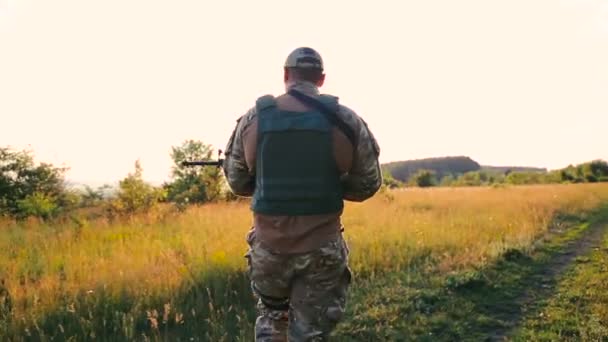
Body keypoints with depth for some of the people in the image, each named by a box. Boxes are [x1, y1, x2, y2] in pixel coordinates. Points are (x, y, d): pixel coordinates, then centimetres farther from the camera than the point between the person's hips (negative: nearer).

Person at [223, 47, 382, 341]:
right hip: (322, 248, -1)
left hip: (269, 245, 1)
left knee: (271, 315, 27)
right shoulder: (347, 121, -5)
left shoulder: (253, 119, -2)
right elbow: (367, 185, 4)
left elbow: (236, 182, 7)